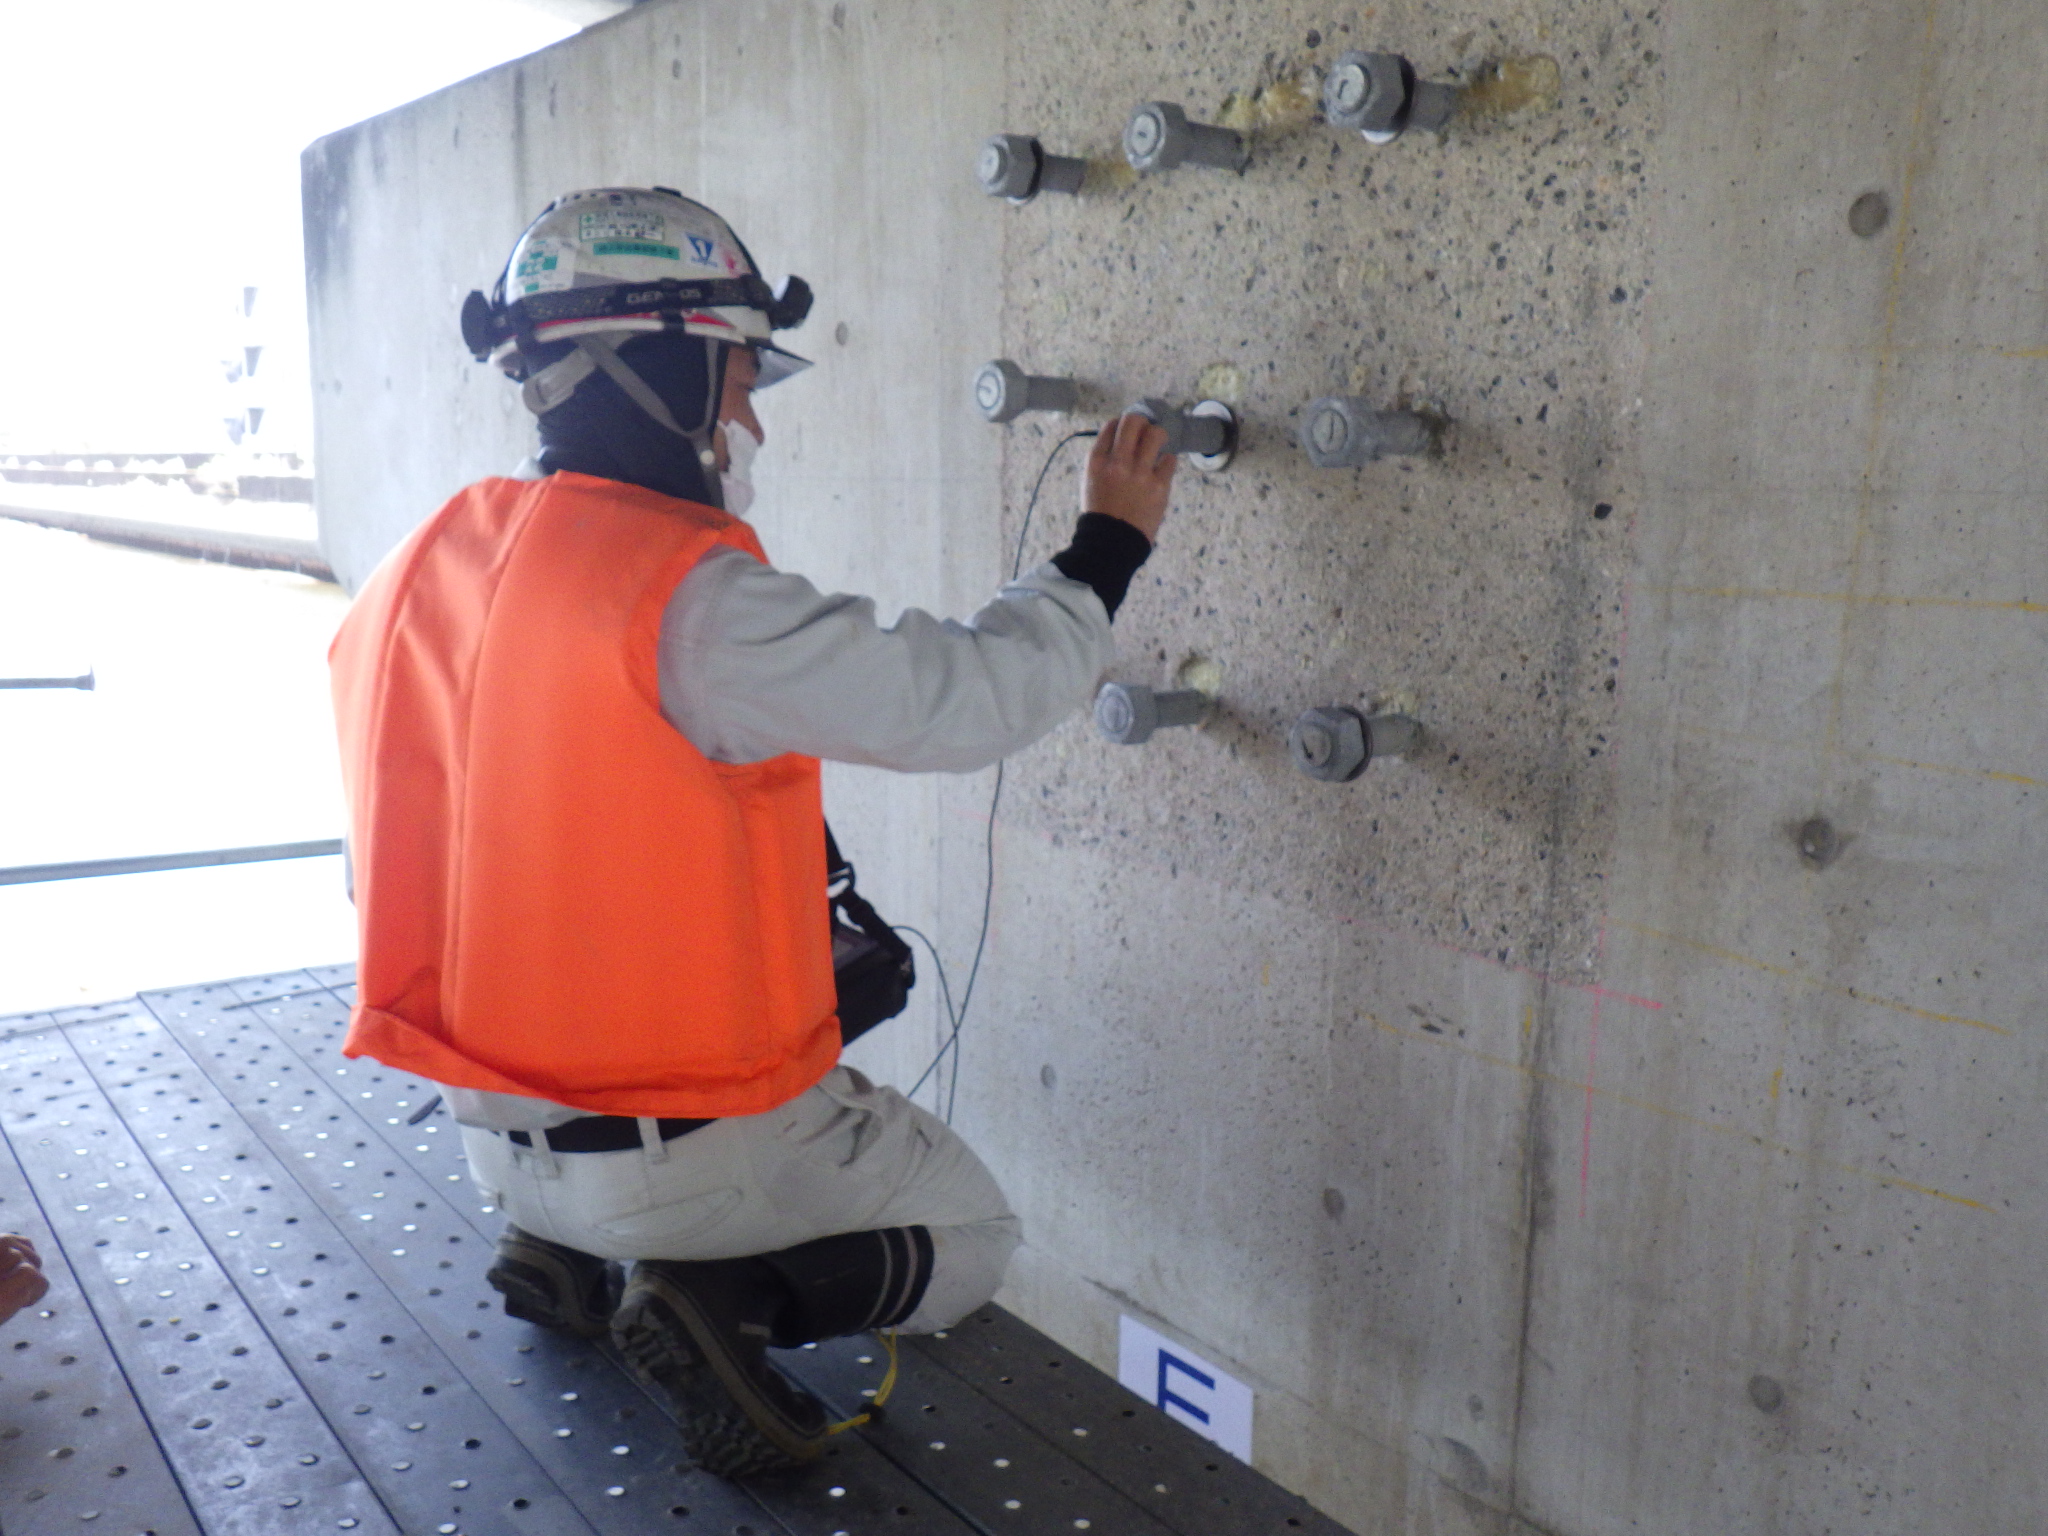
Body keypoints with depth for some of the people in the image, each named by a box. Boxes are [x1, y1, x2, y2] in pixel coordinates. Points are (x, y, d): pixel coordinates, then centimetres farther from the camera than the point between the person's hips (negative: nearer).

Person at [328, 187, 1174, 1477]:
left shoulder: (430, 568, -1)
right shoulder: (696, 604, -26)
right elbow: (967, 699, -22)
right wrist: (1109, 548, -6)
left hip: (493, 1123, 7)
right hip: (684, 1145, -7)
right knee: (974, 1238, 16)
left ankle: (568, 1256, 18)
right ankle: (722, 1294, -6)